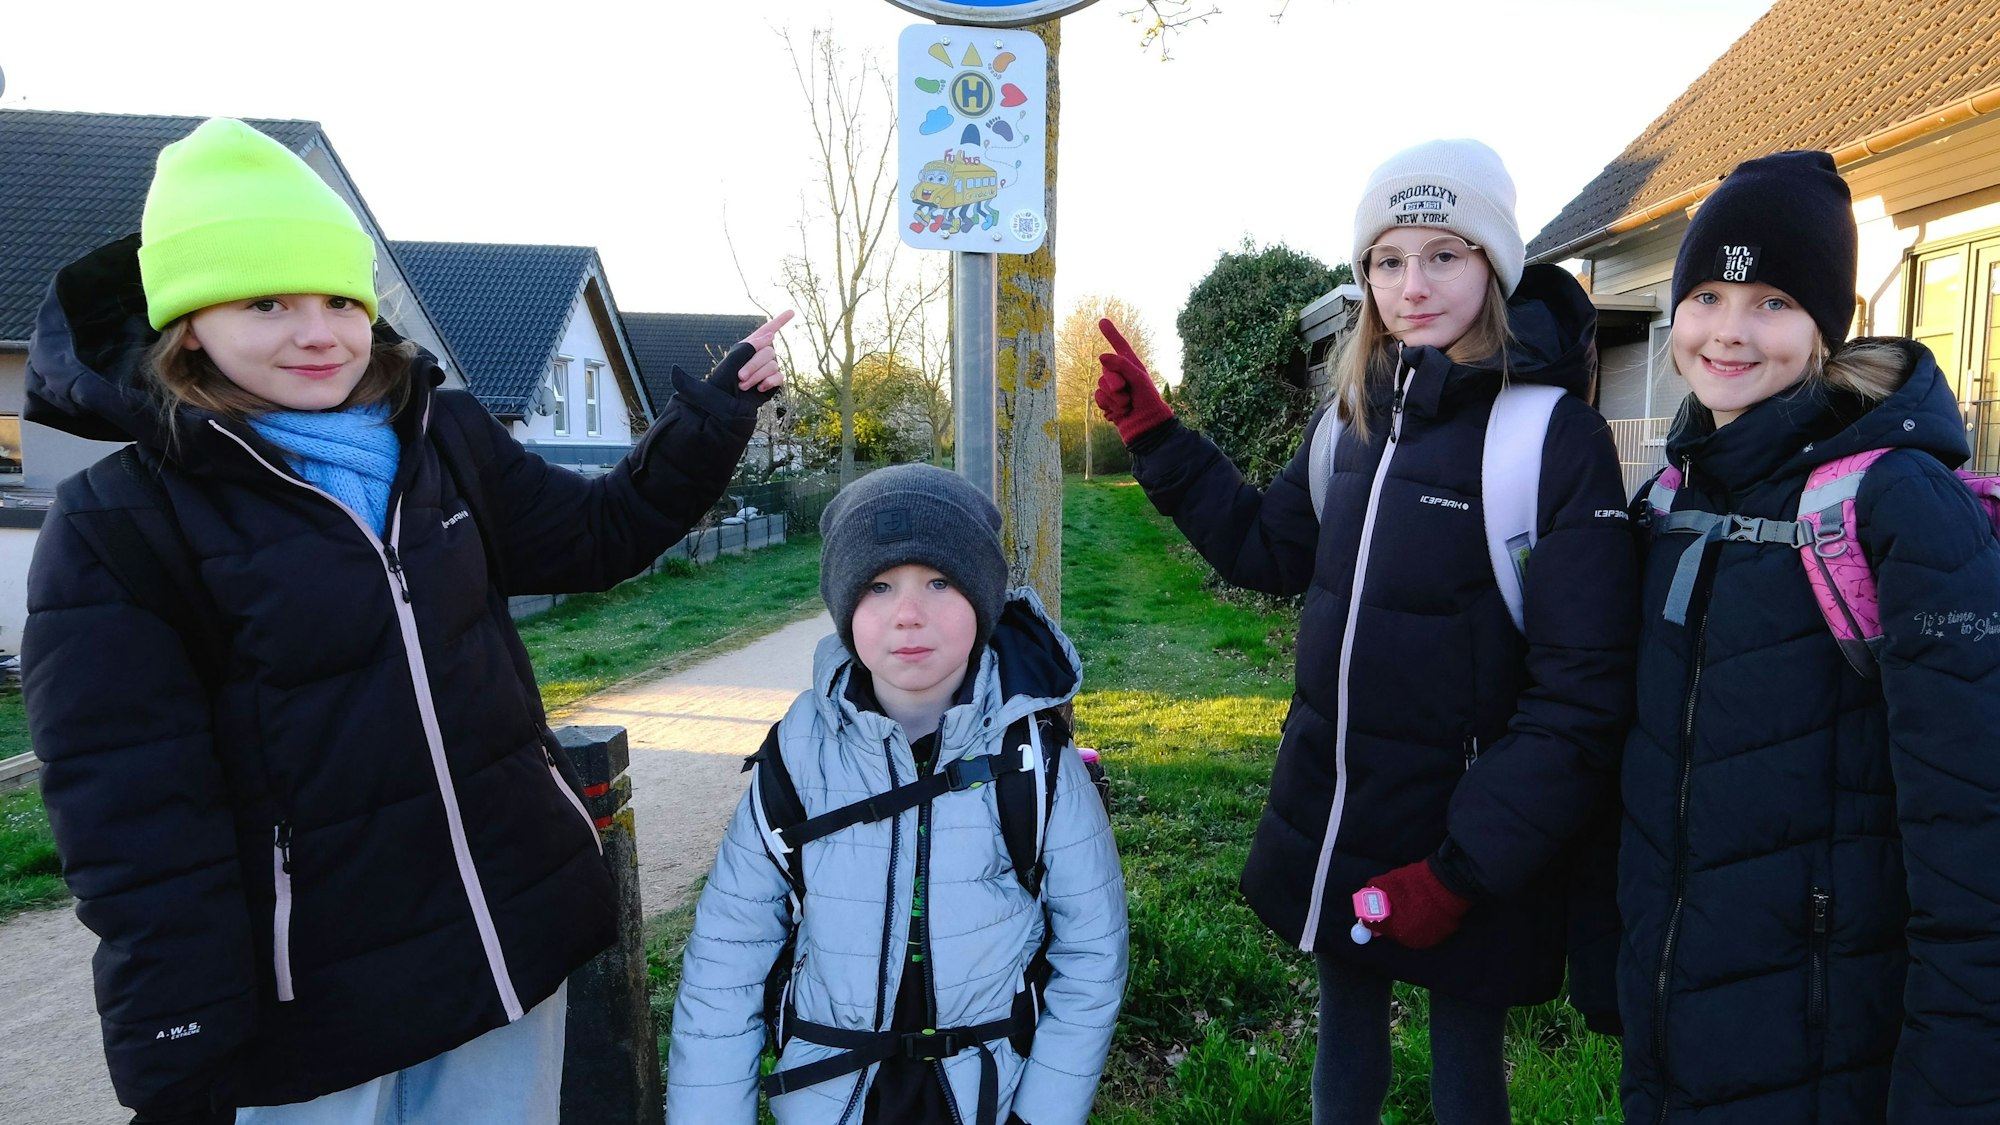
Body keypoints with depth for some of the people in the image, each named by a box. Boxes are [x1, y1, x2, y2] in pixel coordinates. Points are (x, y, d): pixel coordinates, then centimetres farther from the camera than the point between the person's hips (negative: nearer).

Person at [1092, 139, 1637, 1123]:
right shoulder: (1351, 417, 2)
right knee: (1345, 1030, 24)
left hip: (1460, 840, -5)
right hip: (1329, 816, 5)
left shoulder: (1556, 434, -17)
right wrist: (1156, 438, 5)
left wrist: (1465, 867, -20)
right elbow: (1268, 551, 13)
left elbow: (1581, 690, -18)